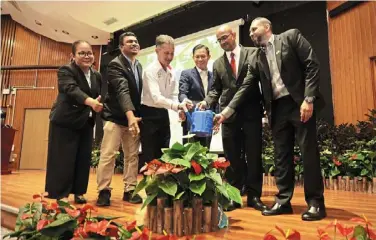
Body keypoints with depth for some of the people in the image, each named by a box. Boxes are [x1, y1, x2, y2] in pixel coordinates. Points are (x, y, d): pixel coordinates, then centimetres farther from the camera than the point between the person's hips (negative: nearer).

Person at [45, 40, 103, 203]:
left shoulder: (97, 76, 10)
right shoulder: (66, 71, -10)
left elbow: (101, 96, 19)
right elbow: (72, 89, -30)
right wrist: (90, 101, -46)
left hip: (86, 123, 6)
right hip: (65, 121, -6)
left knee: (84, 158, 7)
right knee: (64, 158, -2)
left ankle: (78, 192, 19)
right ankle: (61, 194, 10)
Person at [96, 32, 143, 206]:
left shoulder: (139, 66, 12)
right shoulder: (115, 65, -10)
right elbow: (122, 91, -25)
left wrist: (136, 116, 6)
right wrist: (130, 115, -37)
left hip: (134, 116, 7)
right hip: (116, 116, -6)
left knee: (132, 155, 7)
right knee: (108, 154, -5)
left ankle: (130, 190, 16)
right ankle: (104, 191, 7)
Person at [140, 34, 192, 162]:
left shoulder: (171, 72, 7)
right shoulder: (150, 70, -15)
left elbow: (174, 95, 6)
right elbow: (156, 97, -27)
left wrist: (180, 109, -14)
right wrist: (178, 106, -39)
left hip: (163, 115, 7)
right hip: (149, 115, -7)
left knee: (163, 155, 14)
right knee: (150, 157, -1)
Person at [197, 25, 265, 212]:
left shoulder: (253, 53, 5)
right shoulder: (218, 63, 15)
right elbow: (216, 89, 11)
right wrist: (206, 102, -9)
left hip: (251, 112, -2)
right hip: (229, 114, 3)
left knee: (253, 155, 3)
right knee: (232, 157, 6)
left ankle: (253, 195, 14)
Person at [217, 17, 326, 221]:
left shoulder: (291, 37, 3)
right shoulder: (256, 59, 15)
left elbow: (312, 65, -5)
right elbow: (245, 87, 9)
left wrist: (309, 98, -15)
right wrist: (227, 111, 0)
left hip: (300, 103, -4)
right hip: (277, 109, 5)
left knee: (309, 152, -2)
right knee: (281, 156, 6)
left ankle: (315, 202, 10)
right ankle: (283, 201, 15)